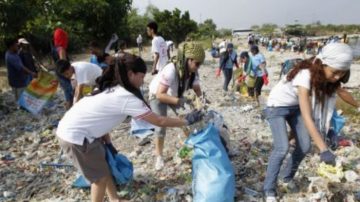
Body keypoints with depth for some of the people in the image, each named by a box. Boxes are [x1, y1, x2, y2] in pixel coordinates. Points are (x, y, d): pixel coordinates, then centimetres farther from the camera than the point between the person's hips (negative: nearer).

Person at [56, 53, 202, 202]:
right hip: (74, 136, -9)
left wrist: (108, 143, 13)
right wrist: (186, 121, -6)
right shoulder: (126, 98, -21)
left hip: (70, 129, 9)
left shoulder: (112, 89, 6)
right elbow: (160, 121, -17)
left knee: (105, 165, 20)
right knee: (100, 177, 8)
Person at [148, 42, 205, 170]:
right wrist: (178, 101, -55)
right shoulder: (171, 71, -41)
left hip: (175, 95, 6)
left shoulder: (193, 72, -21)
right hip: (157, 96, -5)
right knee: (161, 127, -10)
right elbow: (160, 94, -43)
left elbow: (197, 90, -15)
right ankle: (159, 156, 8)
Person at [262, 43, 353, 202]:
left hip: (296, 106, 7)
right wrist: (324, 150, -40)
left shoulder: (324, 76, -15)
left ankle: (288, 177, 25)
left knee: (304, 147, 1)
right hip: (277, 106, -7)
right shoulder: (305, 76, -37)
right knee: (282, 148, -17)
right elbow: (307, 117, -38)